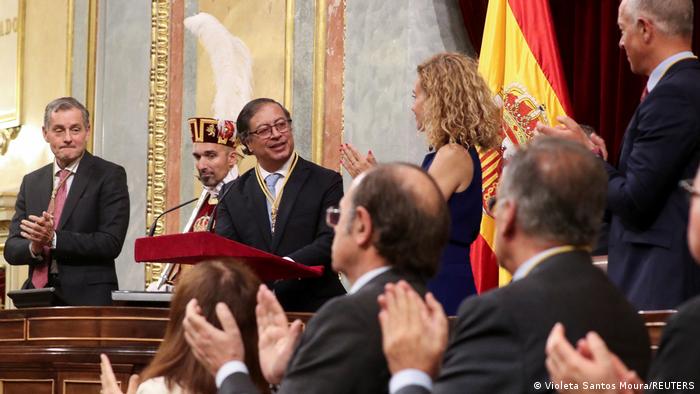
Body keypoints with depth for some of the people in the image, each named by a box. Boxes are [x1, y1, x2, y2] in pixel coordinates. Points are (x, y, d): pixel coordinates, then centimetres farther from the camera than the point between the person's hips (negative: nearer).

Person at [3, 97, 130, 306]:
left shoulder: (110, 175, 0)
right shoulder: (31, 182, 15)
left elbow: (111, 243, -10)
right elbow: (11, 250, 11)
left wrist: (53, 239, -17)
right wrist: (34, 247, -12)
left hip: (88, 300, -4)